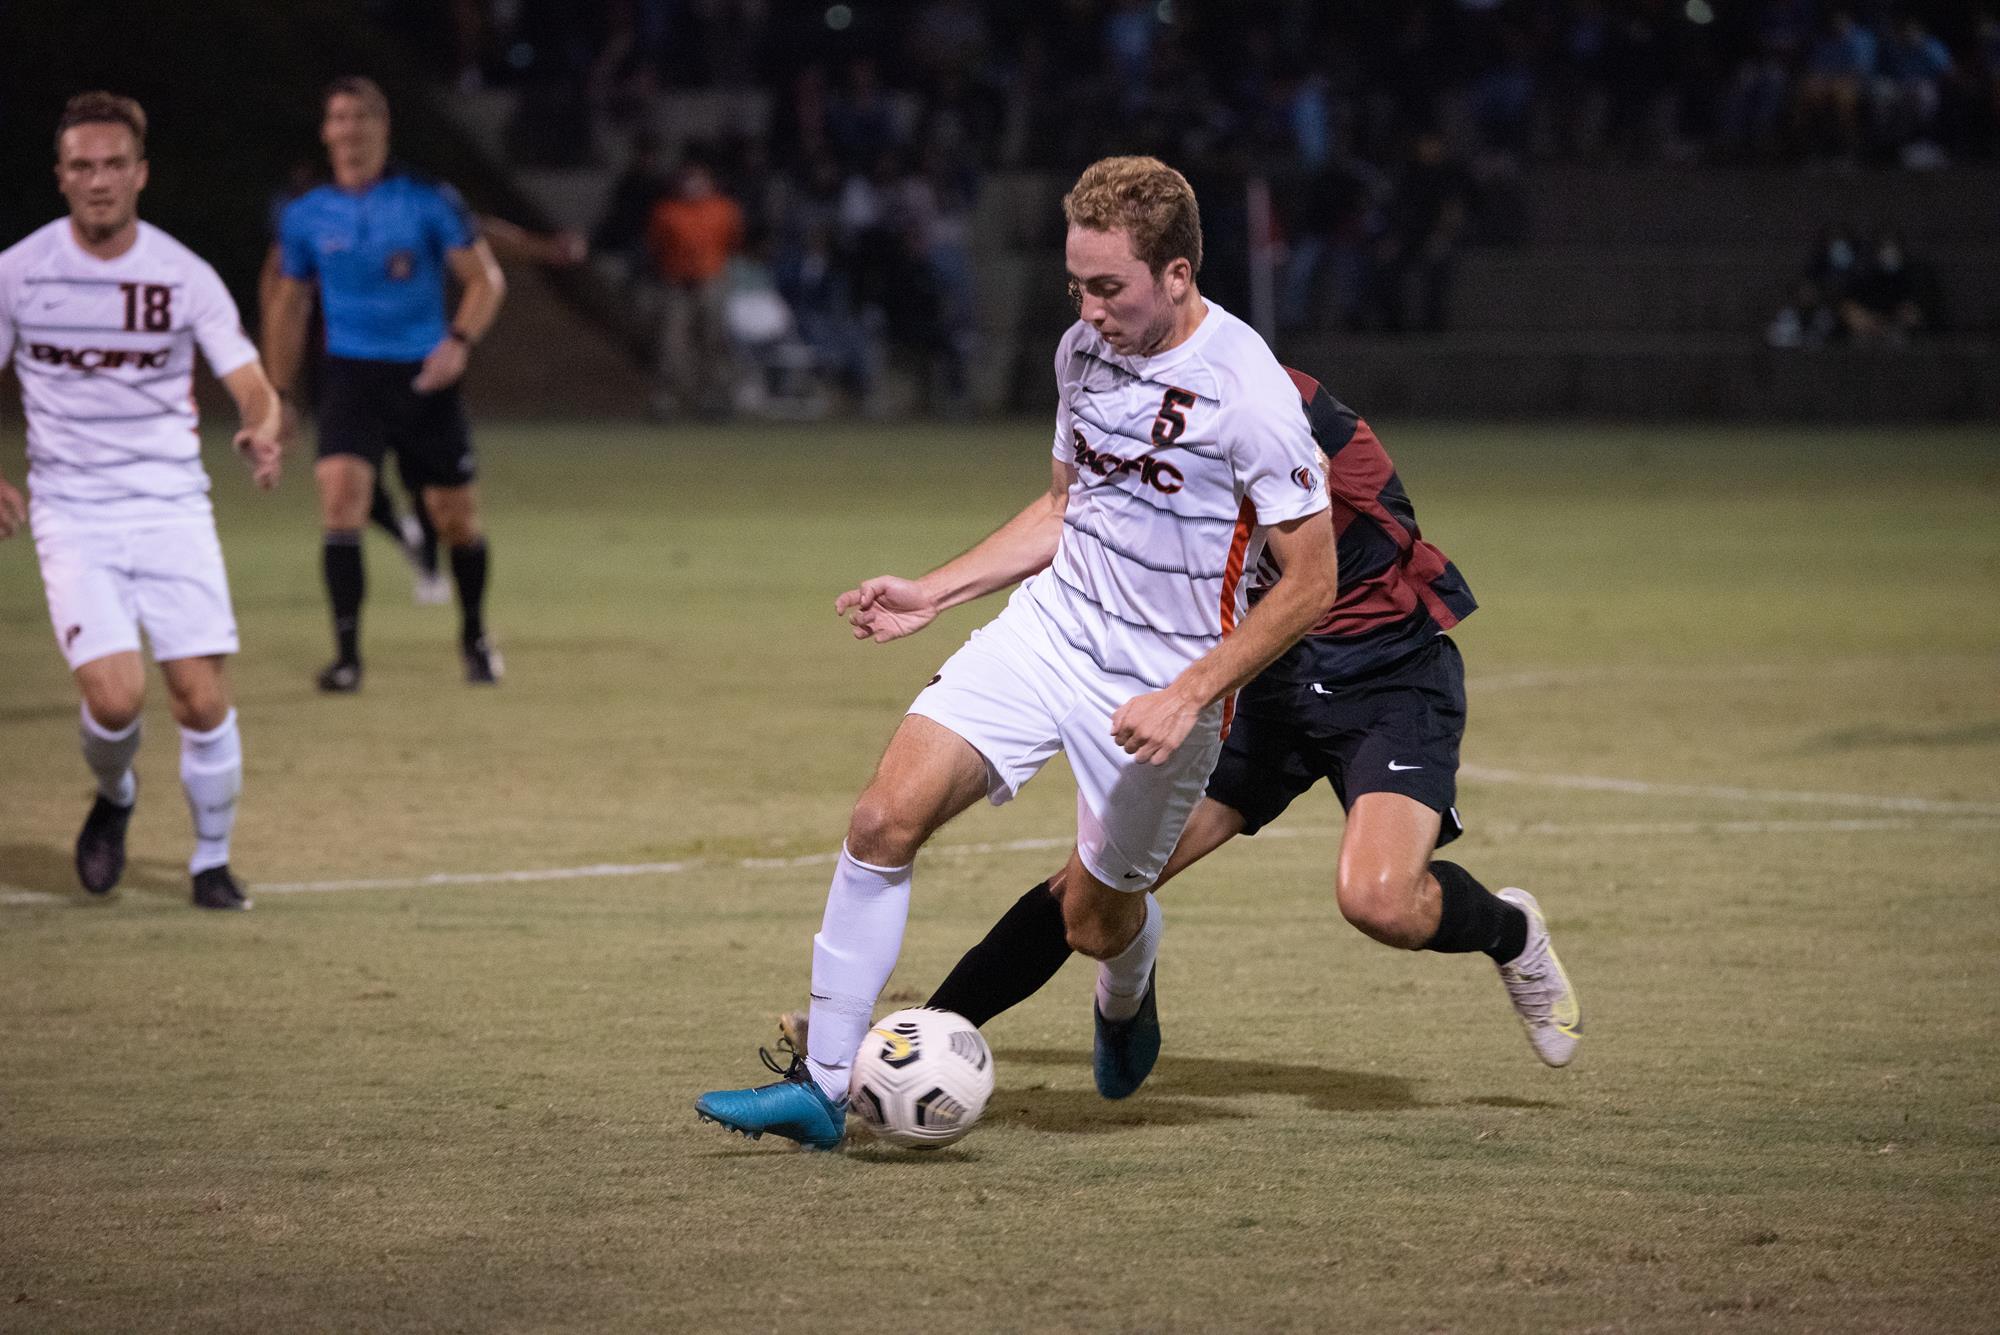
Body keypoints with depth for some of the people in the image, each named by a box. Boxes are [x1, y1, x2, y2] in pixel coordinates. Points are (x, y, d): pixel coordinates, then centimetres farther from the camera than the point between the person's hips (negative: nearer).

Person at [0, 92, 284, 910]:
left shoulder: (183, 275, -1)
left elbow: (253, 388, -3)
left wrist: (262, 432, -26)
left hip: (172, 506, 1)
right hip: (72, 515, -1)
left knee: (202, 698, -7)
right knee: (114, 696, -17)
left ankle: (212, 862, 15)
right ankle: (114, 800, 17)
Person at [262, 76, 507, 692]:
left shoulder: (428, 202, -2)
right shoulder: (305, 216, 5)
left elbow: (486, 278, 1)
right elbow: (287, 305, 15)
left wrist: (459, 341, -17)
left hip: (424, 376, 0)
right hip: (351, 378, 1)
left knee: (456, 518, 6)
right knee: (340, 493, -20)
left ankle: (475, 637, 31)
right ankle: (347, 653, -18)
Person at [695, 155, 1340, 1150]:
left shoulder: (1248, 394, -19)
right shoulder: (1085, 350, 3)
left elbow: (1309, 581, -15)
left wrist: (1187, 696, -21)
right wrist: (934, 593, 10)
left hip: (1162, 683, -5)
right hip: (1048, 627, 5)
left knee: (1094, 919, 6)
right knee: (886, 816, -12)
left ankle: (1126, 999, 47)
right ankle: (822, 1085, -7)